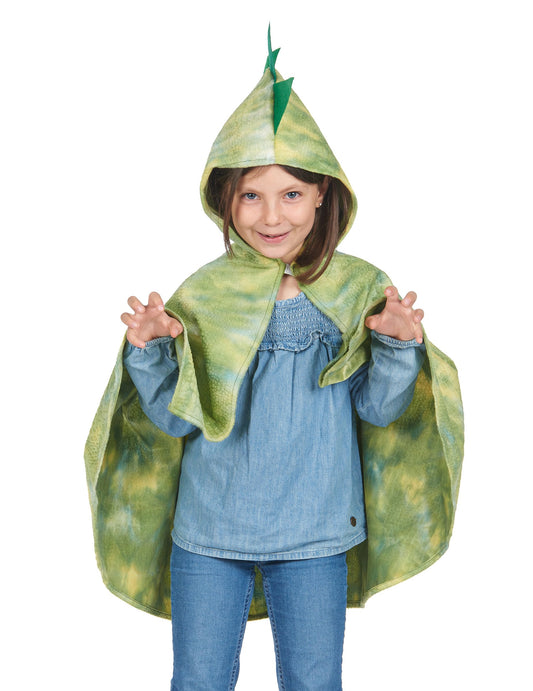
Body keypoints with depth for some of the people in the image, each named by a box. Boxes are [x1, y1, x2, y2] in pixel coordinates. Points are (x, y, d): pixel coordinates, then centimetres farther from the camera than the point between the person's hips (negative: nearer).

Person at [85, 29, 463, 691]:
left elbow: (378, 407, -4)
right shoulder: (201, 295, -5)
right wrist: (150, 353, -22)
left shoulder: (359, 289, -5)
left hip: (314, 534, 0)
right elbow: (177, 418, -5)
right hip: (207, 531, 1)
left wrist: (399, 347, -22)